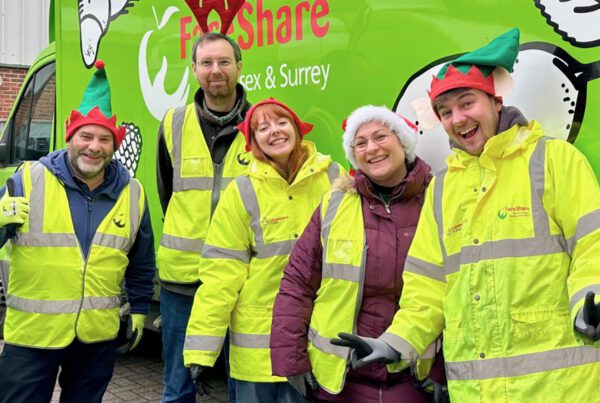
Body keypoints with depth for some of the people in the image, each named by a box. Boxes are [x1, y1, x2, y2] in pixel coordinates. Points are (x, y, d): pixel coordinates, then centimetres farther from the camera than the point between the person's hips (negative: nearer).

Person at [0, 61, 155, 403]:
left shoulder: (132, 193, 5)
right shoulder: (29, 179, -6)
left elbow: (141, 263, 15)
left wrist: (139, 310, 16)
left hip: (100, 337, 3)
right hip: (31, 334, -2)